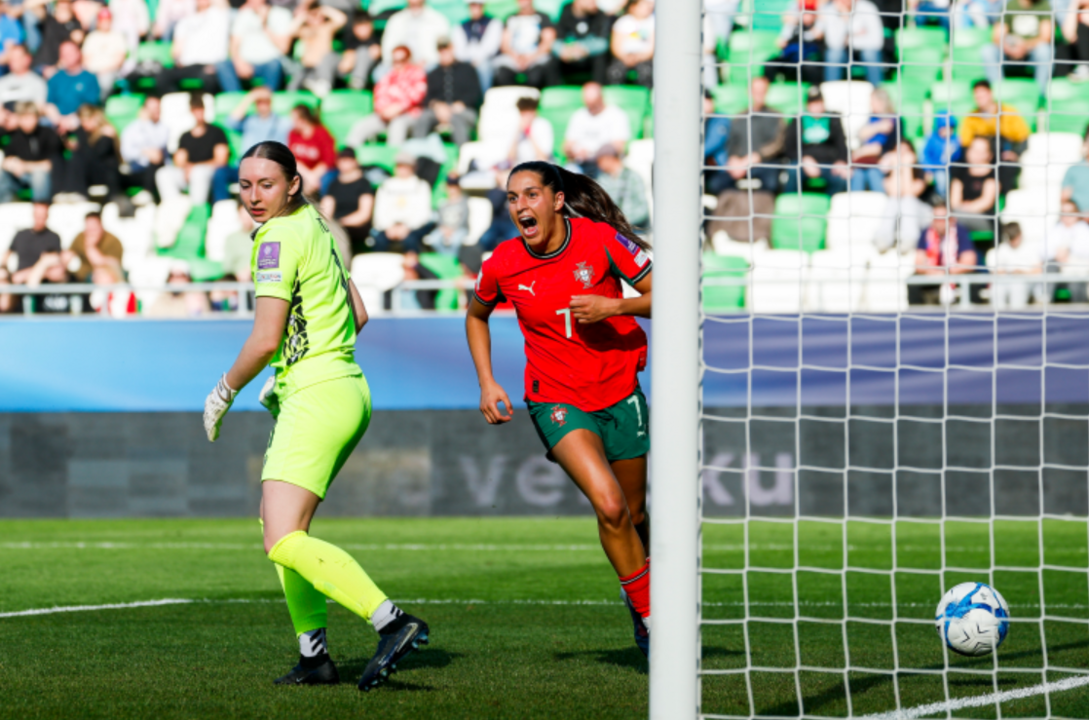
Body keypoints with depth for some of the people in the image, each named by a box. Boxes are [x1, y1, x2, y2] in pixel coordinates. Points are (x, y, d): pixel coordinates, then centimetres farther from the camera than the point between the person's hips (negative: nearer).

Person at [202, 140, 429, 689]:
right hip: (346, 390, 10)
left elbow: (266, 338, -17)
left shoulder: (278, 238, -12)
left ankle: (392, 621, -30)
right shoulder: (313, 227, 16)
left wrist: (224, 393, -2)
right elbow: (357, 315, 23)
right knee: (276, 523, 21)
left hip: (317, 398, -10)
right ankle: (314, 654, 21)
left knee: (284, 540, -18)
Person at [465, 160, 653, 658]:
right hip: (557, 400, -1)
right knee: (610, 506, -22)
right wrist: (487, 383, 4)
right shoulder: (502, 266, -9)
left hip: (620, 393, 1)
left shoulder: (600, 239, -13)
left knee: (634, 516, 12)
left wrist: (613, 307, -24)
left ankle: (641, 598, 41)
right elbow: (476, 316, 13)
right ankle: (648, 616, -7)